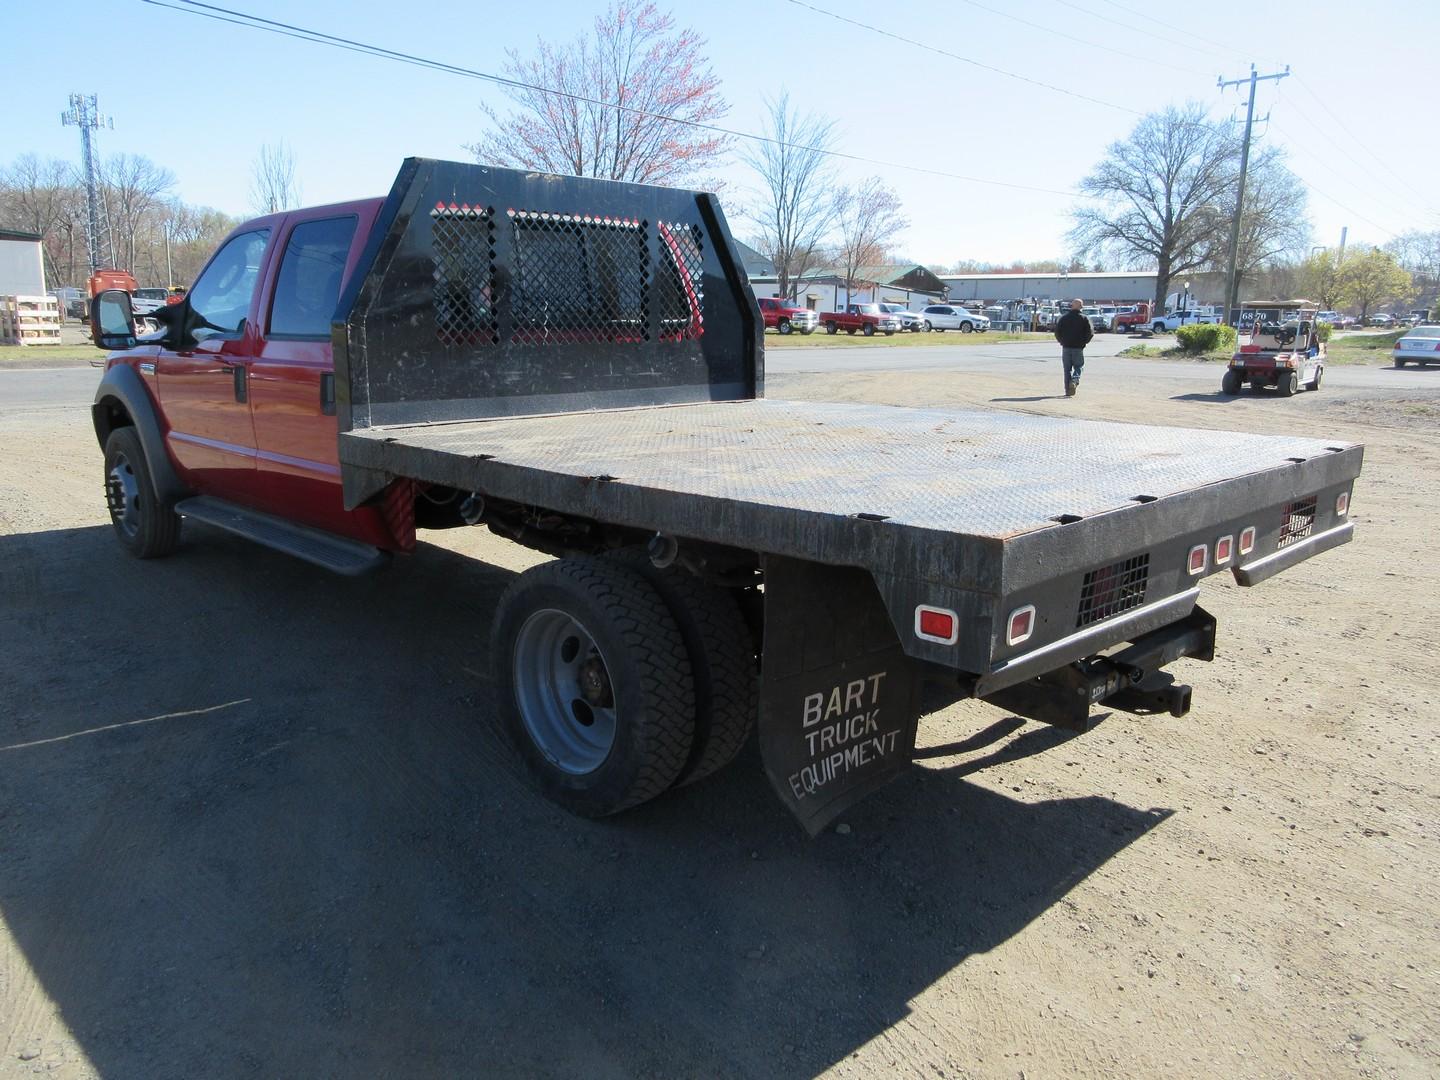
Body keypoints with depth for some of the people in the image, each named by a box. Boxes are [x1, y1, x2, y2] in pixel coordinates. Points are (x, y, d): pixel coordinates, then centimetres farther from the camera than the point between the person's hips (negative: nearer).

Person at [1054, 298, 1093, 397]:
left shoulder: (1063, 318, 2)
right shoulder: (1084, 319, -2)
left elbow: (1057, 332, 1)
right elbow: (1090, 333, -5)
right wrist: (1083, 342, 9)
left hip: (1066, 347, 1)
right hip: (1078, 348, -1)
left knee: (1067, 369, 7)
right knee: (1078, 367, 10)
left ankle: (1068, 390, 5)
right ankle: (1074, 381, -19)